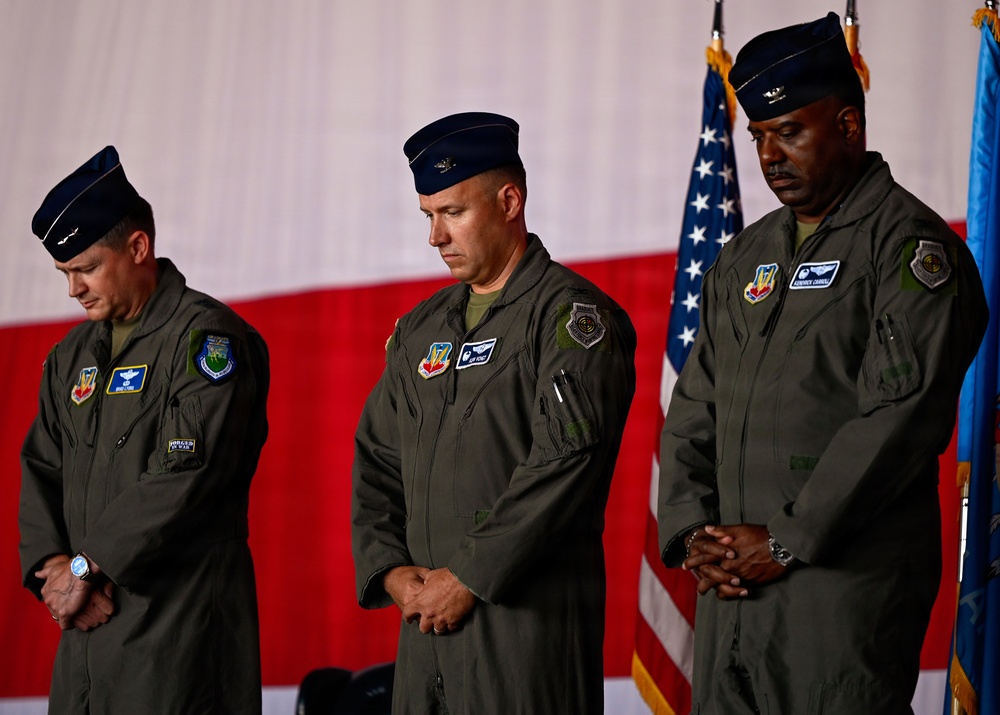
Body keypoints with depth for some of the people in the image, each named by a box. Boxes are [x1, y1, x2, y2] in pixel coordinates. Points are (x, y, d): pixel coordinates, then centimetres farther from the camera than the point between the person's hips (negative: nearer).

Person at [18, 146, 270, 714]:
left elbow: (186, 477, -17)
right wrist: (52, 566, -5)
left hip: (181, 620, -7)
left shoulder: (207, 337, -8)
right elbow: (40, 471, 14)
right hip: (86, 624, 7)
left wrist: (87, 566, -12)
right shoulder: (74, 354, 17)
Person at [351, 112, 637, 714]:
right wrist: (389, 570, 0)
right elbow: (376, 464, 18)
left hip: (531, 626, -7)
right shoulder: (420, 330, 18)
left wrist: (469, 577, -15)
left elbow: (568, 459, -16)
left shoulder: (572, 313, -5)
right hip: (427, 620, 7)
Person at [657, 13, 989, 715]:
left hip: (850, 590, -7)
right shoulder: (746, 255, 18)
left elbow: (901, 416, -15)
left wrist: (786, 543, -14)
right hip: (731, 584, 7)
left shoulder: (910, 242, -6)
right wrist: (691, 533, 2)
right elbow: (693, 410, 19)